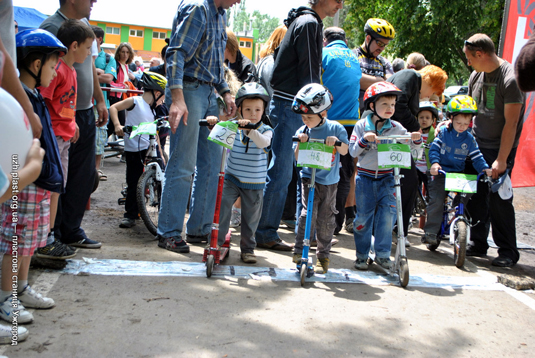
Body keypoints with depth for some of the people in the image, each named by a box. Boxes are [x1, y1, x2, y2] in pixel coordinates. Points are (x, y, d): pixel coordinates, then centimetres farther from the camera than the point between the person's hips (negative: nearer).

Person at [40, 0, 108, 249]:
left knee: (85, 176, 11)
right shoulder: (52, 26, -15)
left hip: (86, 114, 8)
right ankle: (52, 236, 13)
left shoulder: (84, 24, 12)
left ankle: (71, 231, 22)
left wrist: (100, 101, 20)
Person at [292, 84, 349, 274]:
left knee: (326, 219, 7)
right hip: (309, 179, 0)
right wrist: (300, 144, -21)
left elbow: (344, 151, -2)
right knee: (308, 213, -14)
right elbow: (298, 159, -3)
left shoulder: (335, 128, -4)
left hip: (329, 181, 0)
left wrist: (337, 142, -22)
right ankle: (299, 251, -4)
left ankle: (323, 256, 20)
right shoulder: (302, 131, -1)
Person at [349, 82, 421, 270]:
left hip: (386, 178, 1)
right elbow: (353, 151, -5)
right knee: (363, 216, 3)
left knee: (387, 214, -6)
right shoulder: (362, 126, -2)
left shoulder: (396, 127, 1)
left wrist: (416, 139, -17)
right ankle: (362, 255, 17)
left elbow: (410, 145, 5)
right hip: (365, 178, -1)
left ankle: (382, 254, 9)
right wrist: (364, 140, -22)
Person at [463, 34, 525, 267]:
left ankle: (508, 252, 8)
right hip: (476, 145, 6)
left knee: (499, 199, -5)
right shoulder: (476, 75, 6)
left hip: (500, 149, -6)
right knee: (475, 196, 6)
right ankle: (478, 244, 19)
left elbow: (511, 122, -19)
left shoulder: (510, 78, -16)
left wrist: (501, 160, -21)